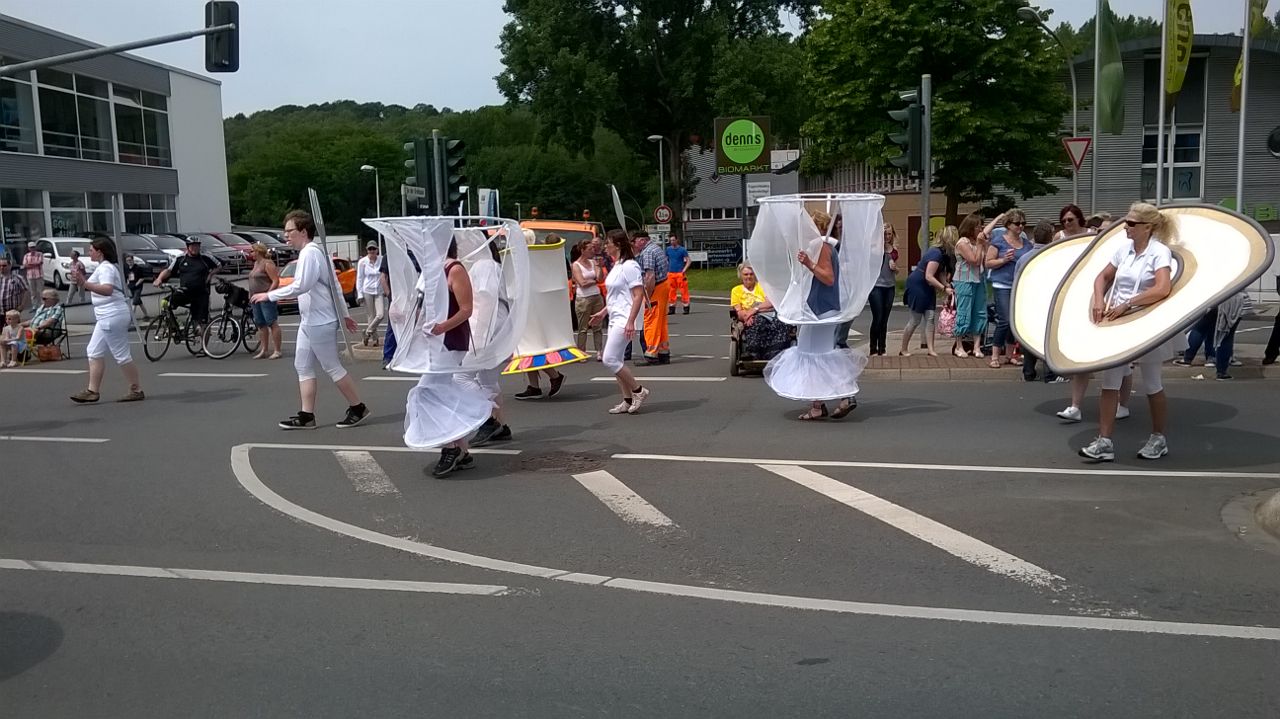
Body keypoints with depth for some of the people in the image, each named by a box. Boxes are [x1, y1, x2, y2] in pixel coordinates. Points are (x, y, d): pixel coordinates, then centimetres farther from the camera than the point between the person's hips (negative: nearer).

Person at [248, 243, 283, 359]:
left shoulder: (267, 264, -11)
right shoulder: (256, 263, 17)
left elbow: (276, 281, -17)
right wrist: (251, 293, 14)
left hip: (266, 299, -10)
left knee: (272, 324, -8)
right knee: (261, 324, 11)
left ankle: (278, 351, -8)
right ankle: (264, 350, 17)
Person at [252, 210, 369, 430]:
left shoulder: (310, 253, -16)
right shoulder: (313, 252, 17)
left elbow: (300, 286, -26)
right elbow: (335, 285, 19)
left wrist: (270, 295, -19)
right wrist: (344, 314, 22)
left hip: (320, 323, -10)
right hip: (308, 321, 10)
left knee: (332, 367, -3)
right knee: (303, 366, 9)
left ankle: (358, 409, 7)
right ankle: (306, 416, 12)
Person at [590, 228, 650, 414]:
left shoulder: (629, 266, -14)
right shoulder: (616, 266, 16)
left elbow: (638, 295, -19)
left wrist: (630, 322, -23)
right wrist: (603, 313, 22)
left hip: (624, 320, -10)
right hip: (614, 319, 10)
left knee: (610, 359, -12)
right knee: (615, 360, 9)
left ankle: (638, 390, 0)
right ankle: (628, 401, 15)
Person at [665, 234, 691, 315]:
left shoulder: (682, 250, -3)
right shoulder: (668, 249, 9)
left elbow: (689, 261, -3)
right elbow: (665, 260, 20)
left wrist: (684, 270, -11)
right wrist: (666, 270, 10)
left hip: (680, 273, -4)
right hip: (670, 273, 4)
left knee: (683, 290, -5)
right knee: (671, 291, 6)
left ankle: (686, 307, 1)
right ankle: (672, 308, 13)